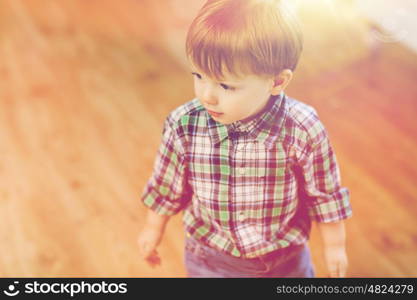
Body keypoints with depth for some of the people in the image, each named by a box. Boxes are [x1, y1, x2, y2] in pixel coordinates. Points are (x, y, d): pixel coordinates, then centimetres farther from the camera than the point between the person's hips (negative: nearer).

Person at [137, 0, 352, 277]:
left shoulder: (303, 130, -28)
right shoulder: (184, 127, -24)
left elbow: (325, 193, -12)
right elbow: (167, 186, -5)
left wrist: (335, 246, -1)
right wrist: (154, 228, 9)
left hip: (285, 258, 0)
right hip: (210, 258, 1)